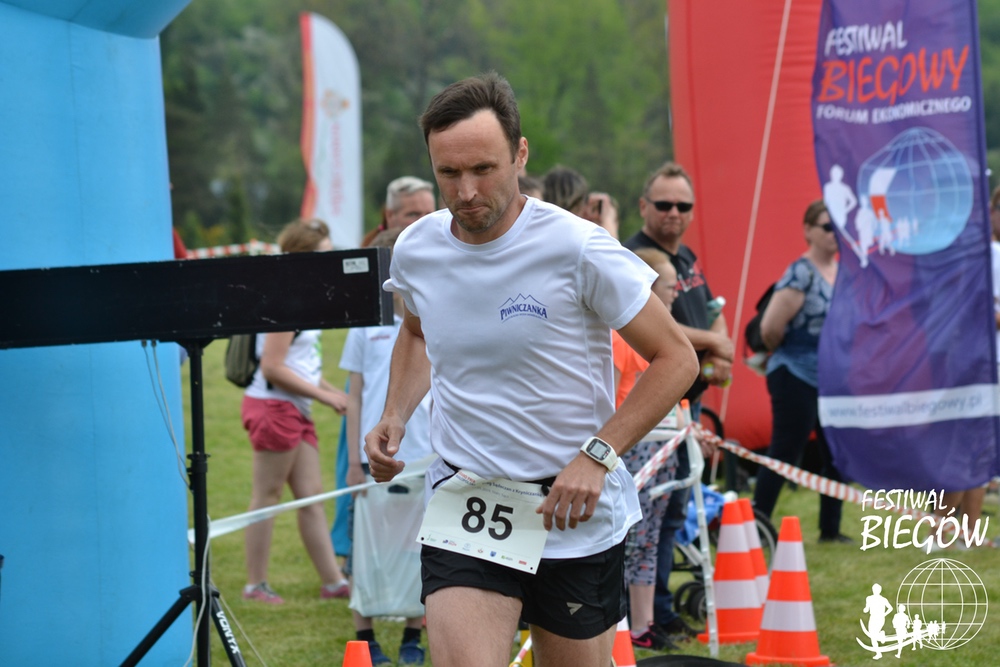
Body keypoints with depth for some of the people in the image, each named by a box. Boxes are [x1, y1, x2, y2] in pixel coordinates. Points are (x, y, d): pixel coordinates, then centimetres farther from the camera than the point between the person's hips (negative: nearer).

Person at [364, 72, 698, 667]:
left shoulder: (578, 249, -15)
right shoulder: (416, 250, 0)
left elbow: (676, 359, -8)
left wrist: (597, 456, -18)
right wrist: (395, 416, 6)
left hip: (574, 513, -2)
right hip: (461, 509, 2)